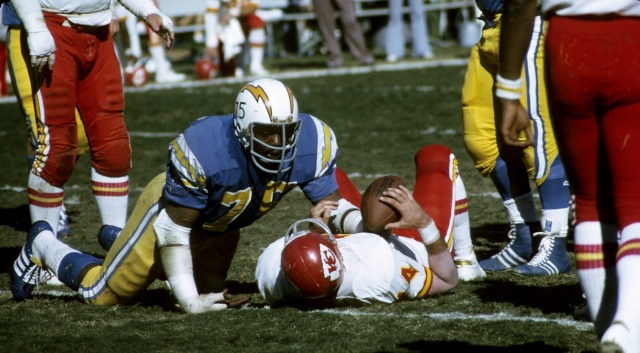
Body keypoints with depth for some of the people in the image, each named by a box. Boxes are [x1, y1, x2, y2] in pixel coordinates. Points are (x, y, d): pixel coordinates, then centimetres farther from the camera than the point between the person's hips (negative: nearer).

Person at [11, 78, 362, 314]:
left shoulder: (310, 143, -32)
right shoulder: (204, 149, -44)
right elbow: (173, 228, -33)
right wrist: (188, 300, -33)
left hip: (221, 224, 6)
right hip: (173, 208, -6)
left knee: (207, 291, 30)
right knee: (105, 293, 8)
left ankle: (119, 241, 50)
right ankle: (42, 245, 38)